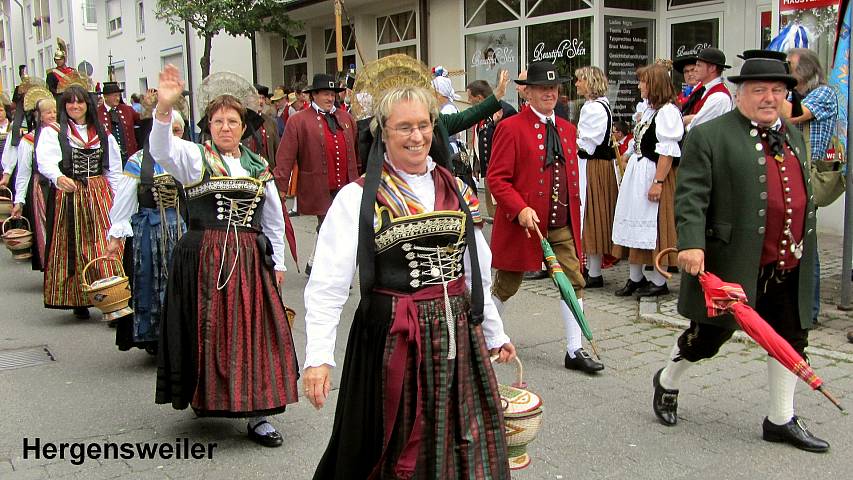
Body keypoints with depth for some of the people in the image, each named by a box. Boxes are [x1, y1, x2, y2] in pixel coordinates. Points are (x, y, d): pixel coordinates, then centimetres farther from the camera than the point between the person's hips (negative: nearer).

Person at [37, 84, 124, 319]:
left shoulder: (103, 135, 14)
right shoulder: (53, 132, 2)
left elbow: (115, 171, 15)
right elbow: (45, 161, -16)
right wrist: (58, 178, -36)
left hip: (99, 194, 2)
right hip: (67, 195, -2)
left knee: (105, 247, -7)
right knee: (72, 247, 3)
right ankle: (78, 301, 13)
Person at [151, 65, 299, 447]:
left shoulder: (258, 167, 14)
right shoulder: (194, 157, 3)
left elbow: (274, 219, 19)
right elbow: (162, 149, -20)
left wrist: (277, 264, 17)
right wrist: (164, 107, -36)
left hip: (250, 260, 3)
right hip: (202, 259, -3)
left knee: (253, 333, 2)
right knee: (207, 333, 5)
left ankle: (256, 414, 9)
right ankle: (204, 398, 29)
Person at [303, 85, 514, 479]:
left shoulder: (455, 190, 9)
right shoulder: (357, 198, -8)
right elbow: (327, 284, -12)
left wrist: (494, 334, 20)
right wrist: (318, 357, -21)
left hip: (458, 333, 5)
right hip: (392, 338, -4)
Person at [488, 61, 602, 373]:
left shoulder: (567, 129, 11)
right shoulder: (511, 128, -10)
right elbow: (496, 178, -14)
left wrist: (574, 214, 14)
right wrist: (520, 209, -25)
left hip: (562, 227, 6)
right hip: (524, 224, -5)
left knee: (574, 283, 0)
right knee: (506, 285, 10)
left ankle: (575, 351, 9)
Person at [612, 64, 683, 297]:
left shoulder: (667, 111, -15)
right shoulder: (648, 110, 14)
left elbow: (667, 152, -19)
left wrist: (658, 182, -22)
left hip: (654, 173, -9)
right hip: (636, 173, 9)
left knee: (654, 225, -2)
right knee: (636, 222, 11)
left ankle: (659, 282, 8)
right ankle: (635, 278, 20)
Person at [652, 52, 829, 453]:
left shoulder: (793, 136, 15)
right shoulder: (709, 136, -9)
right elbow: (690, 196, -15)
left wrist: (804, 249, 22)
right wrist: (691, 243, -26)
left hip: (790, 268, 7)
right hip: (732, 263, -7)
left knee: (791, 340, 12)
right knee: (709, 334, 5)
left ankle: (781, 420, 27)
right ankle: (667, 383, 32)